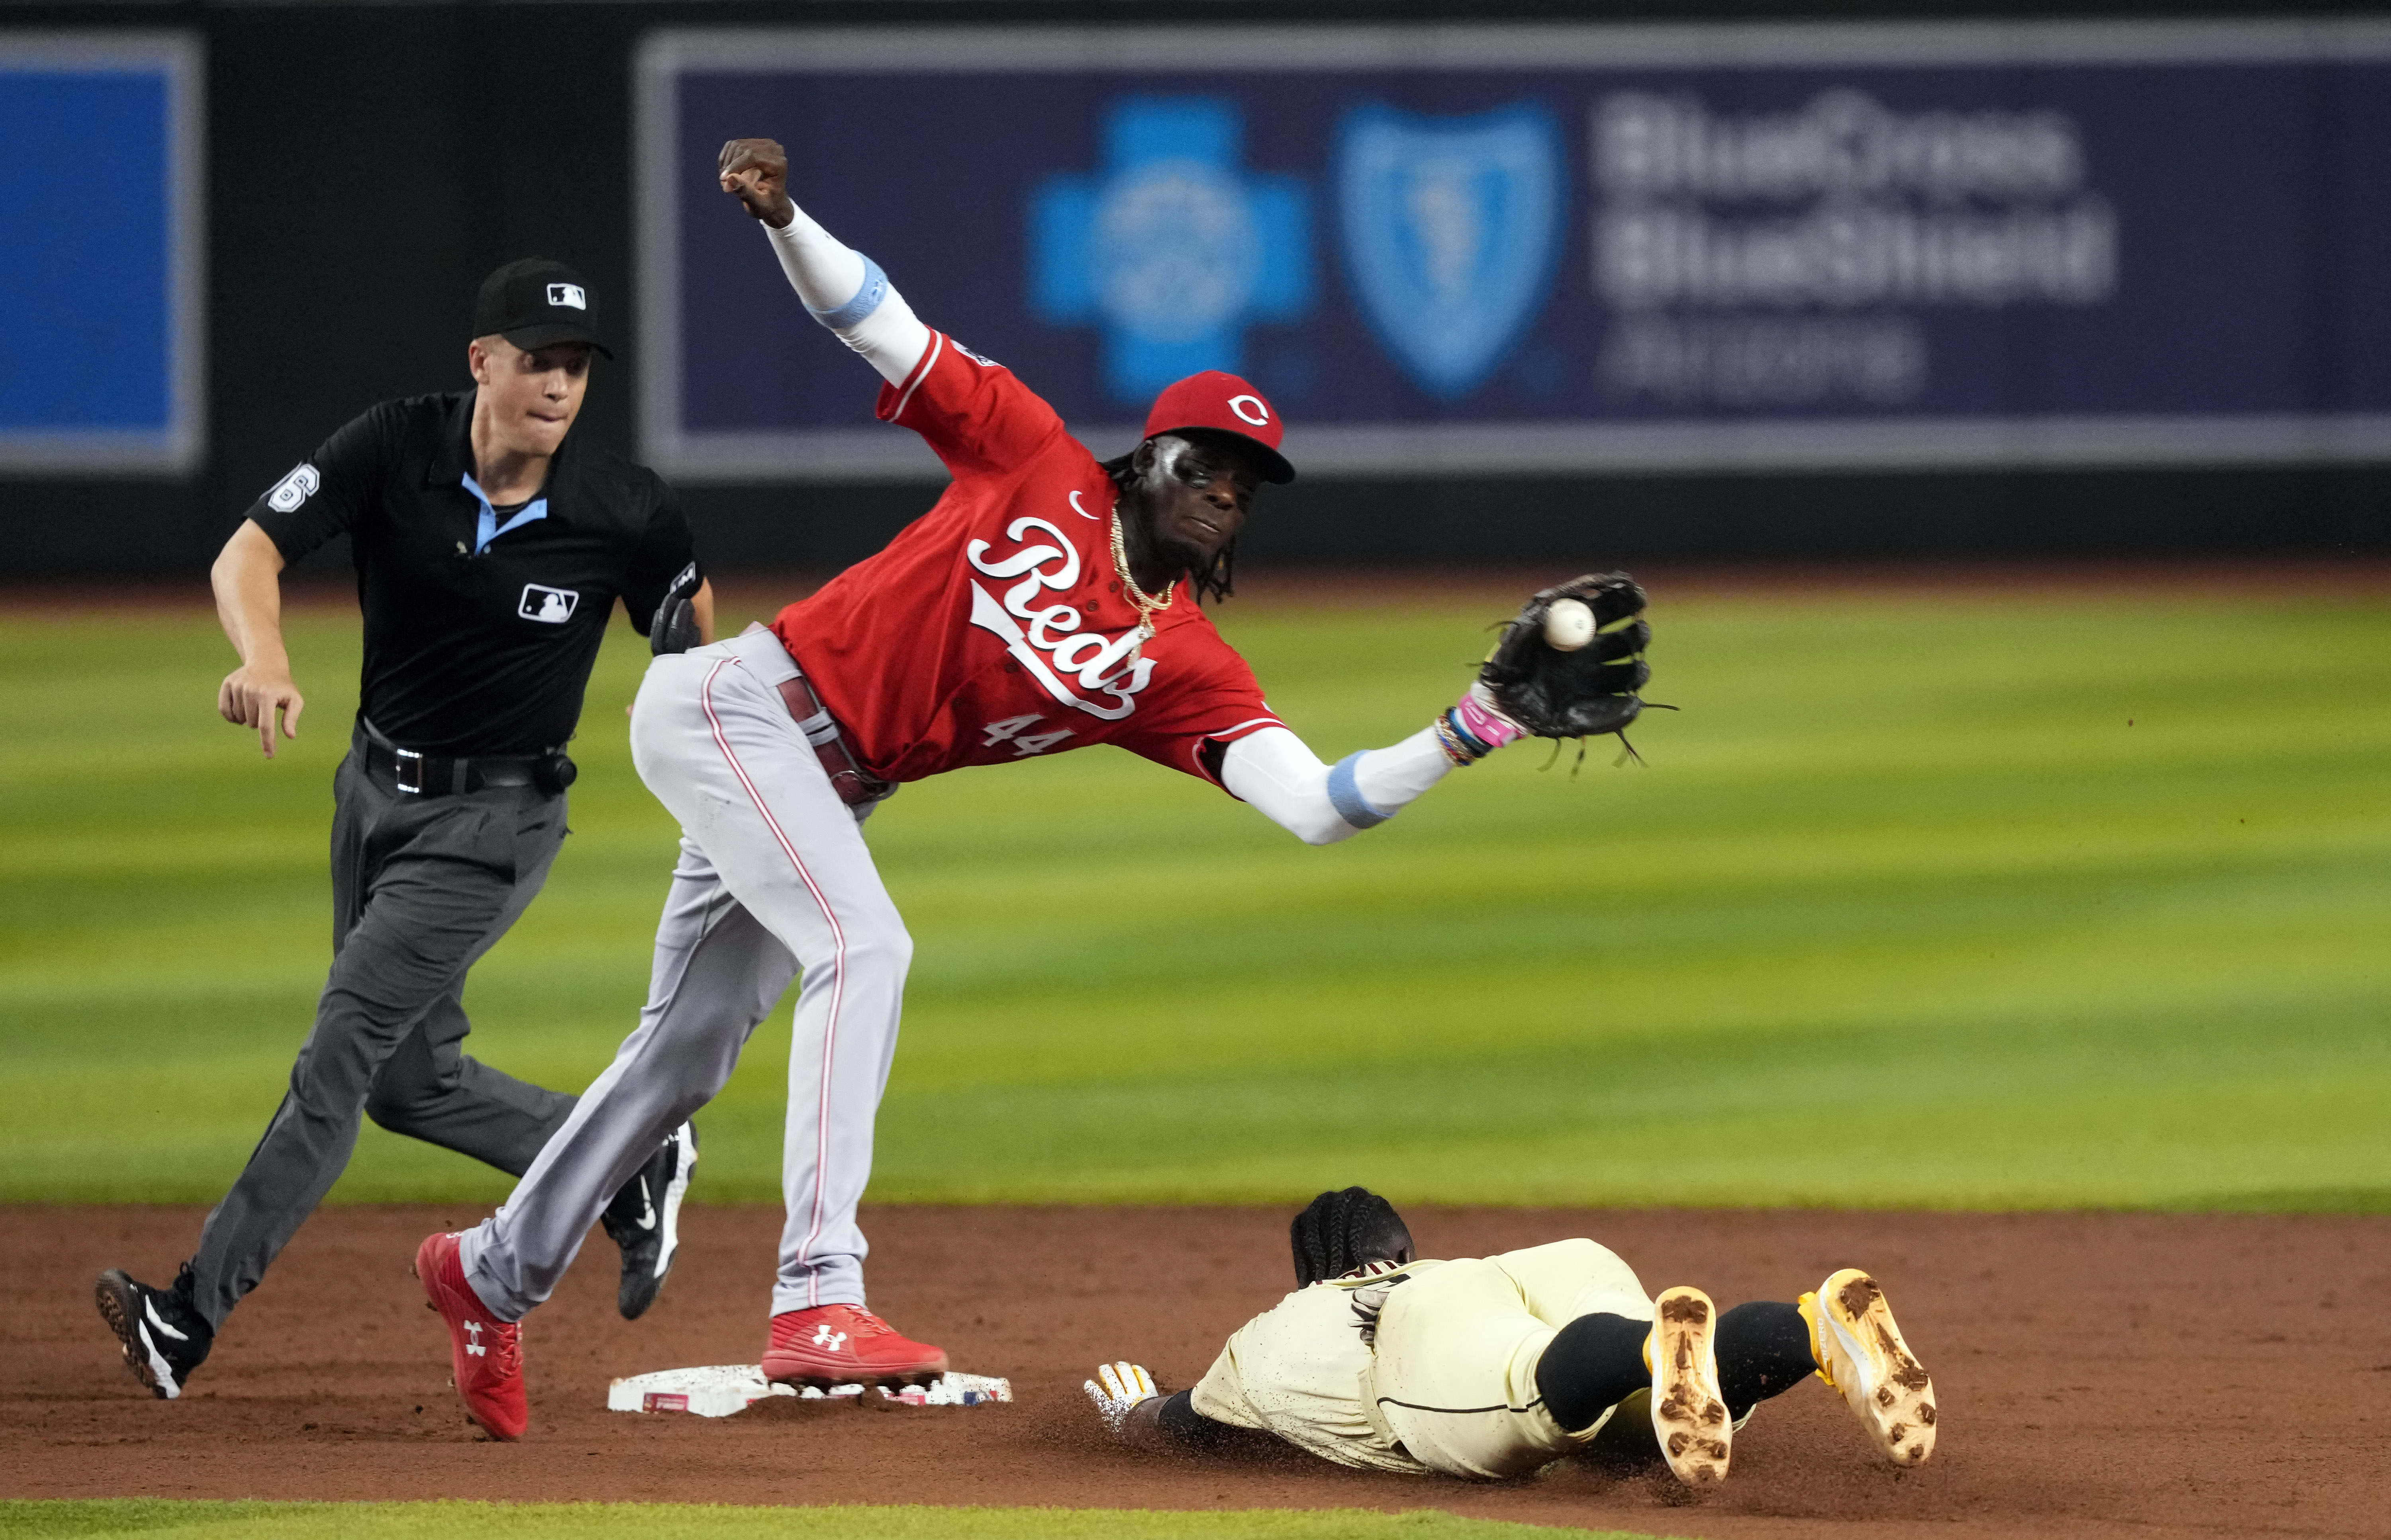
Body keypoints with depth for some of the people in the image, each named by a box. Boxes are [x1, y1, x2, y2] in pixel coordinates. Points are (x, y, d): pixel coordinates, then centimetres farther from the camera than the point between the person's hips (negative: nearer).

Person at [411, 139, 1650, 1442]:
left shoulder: (1183, 667, -2)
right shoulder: (1035, 463, -8)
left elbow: (1316, 806, -13)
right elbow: (871, 319, -9)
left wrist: (1476, 730, -24)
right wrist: (782, 220, -27)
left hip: (825, 789, 7)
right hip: (735, 703, -6)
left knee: (687, 1055, 14)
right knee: (864, 945, -26)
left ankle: (496, 1272, 33)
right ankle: (816, 1298, -35)